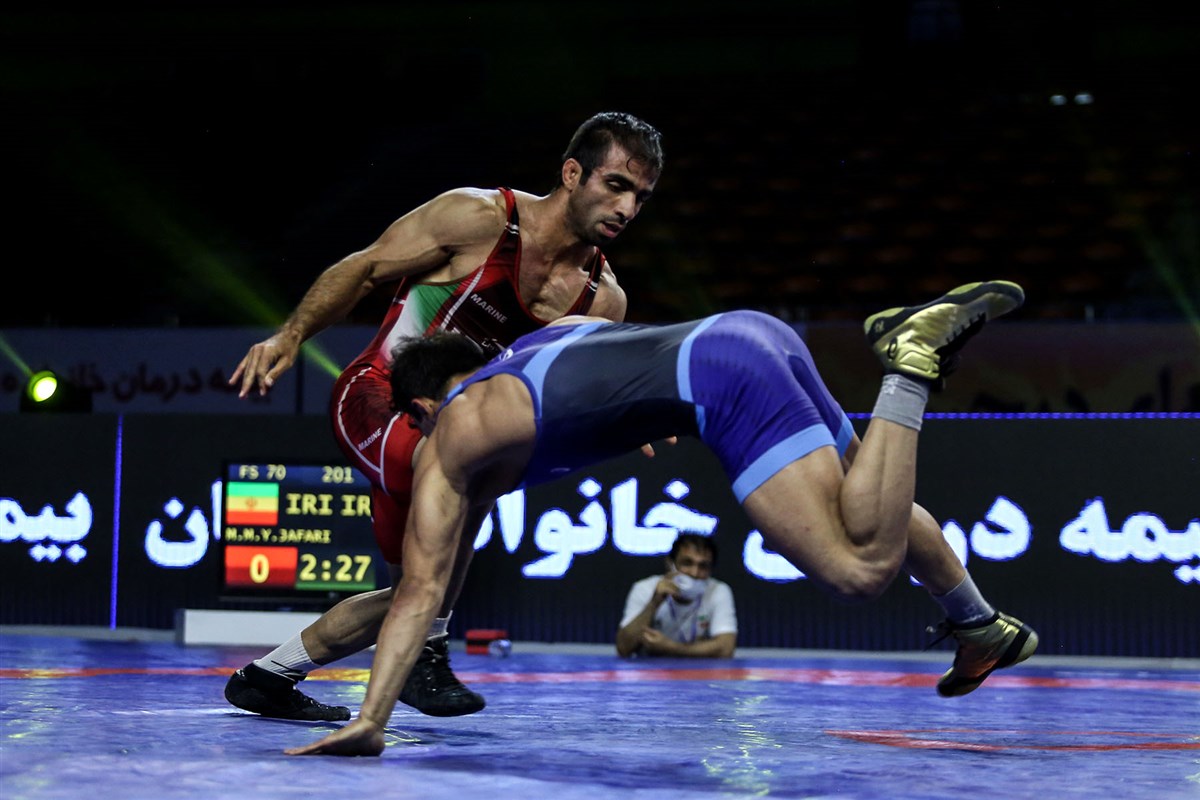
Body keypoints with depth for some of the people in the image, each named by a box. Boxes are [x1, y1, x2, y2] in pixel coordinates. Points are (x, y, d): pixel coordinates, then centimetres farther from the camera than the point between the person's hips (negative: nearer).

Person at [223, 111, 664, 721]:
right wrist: (291, 335, -17)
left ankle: (266, 676, 31)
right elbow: (363, 268, -8)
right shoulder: (480, 218, -16)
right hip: (376, 397, -7)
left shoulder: (602, 299, -1)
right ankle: (422, 652, -21)